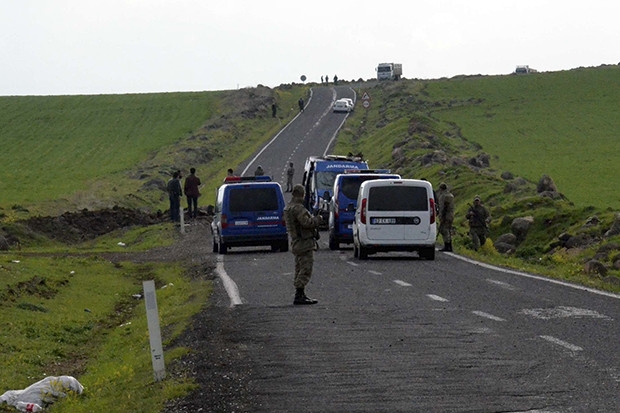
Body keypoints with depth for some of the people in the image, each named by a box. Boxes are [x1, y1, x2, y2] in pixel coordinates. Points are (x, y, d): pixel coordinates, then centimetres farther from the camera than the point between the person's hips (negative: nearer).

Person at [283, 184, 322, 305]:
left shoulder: (288, 208, 15)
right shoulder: (298, 208, -17)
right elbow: (306, 222, -26)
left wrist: (313, 219, 13)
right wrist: (317, 219, -8)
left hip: (296, 244, 10)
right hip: (304, 243, -10)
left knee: (300, 270, 15)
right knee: (305, 271, -10)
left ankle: (301, 295, 19)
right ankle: (299, 296, -14)